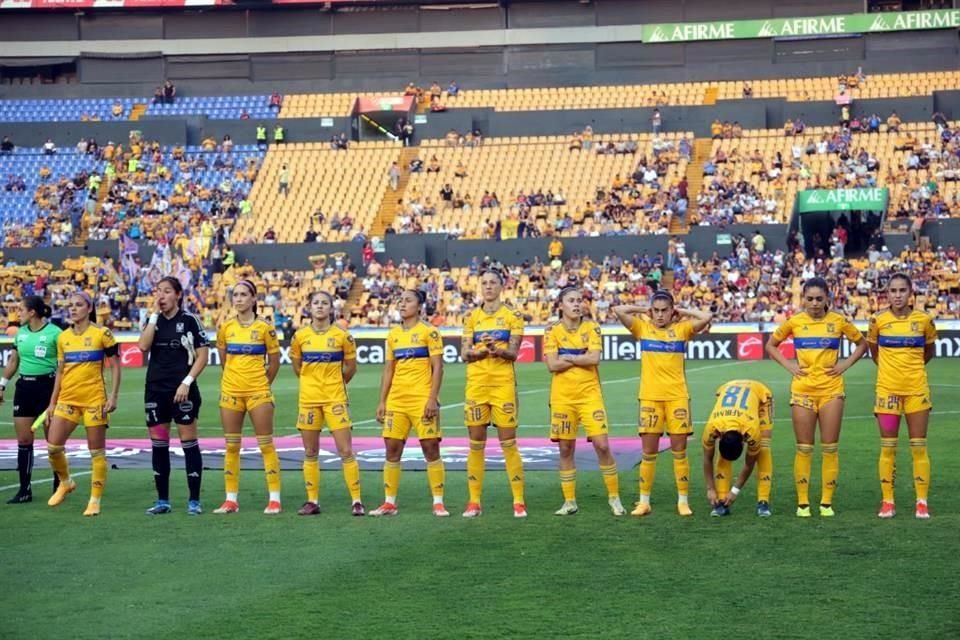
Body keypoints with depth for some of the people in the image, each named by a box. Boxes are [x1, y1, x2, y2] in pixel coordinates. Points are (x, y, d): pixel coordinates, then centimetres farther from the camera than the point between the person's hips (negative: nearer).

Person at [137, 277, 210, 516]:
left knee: (189, 442, -3)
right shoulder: (154, 320, 10)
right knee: (158, 444, 6)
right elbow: (143, 346, -7)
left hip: (182, 390, -5)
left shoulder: (190, 320, -3)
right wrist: (155, 314, -6)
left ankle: (194, 500, 2)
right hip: (155, 389, 5)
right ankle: (163, 501, 13)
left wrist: (187, 382, -14)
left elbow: (203, 354, -6)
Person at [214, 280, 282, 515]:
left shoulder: (264, 328, -4)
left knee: (266, 445, -1)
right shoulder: (225, 328, 5)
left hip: (258, 392, -3)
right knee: (231, 446, 6)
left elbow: (274, 362, 4)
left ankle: (274, 498, 3)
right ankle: (231, 499, 11)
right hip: (231, 392, 3)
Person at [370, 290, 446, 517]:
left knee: (430, 448, -3)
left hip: (422, 400, -5)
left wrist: (433, 398, -15)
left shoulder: (428, 331, -3)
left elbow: (438, 367, -8)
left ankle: (438, 502, 4)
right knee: (392, 449, 4)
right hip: (396, 401, 5)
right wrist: (382, 401, 10)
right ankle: (389, 503, 10)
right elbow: (388, 370, 15)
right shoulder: (393, 334, 12)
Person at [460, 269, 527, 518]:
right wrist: (482, 351, -17)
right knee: (476, 443, 4)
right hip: (476, 384, 3)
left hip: (503, 384, -3)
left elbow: (513, 353, -4)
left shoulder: (512, 316, 3)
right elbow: (464, 353, 4)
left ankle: (518, 502, 1)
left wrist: (497, 350, -25)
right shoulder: (472, 317, 11)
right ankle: (474, 502, 9)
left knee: (508, 443, -4)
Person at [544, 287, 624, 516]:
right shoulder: (552, 330, 1)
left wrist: (567, 357, -9)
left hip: (590, 394, -1)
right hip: (562, 396, 1)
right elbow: (552, 365, -10)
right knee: (566, 449, 5)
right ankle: (569, 501, 17)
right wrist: (582, 358, -10)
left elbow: (594, 358, -13)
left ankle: (614, 497, 6)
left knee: (602, 445, -7)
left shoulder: (591, 327, 1)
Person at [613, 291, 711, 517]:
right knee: (648, 453, 3)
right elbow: (618, 310, -6)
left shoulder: (681, 329, 5)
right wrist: (644, 310, 4)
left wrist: (681, 312, 2)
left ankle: (683, 501, 11)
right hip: (649, 397, 0)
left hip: (677, 397, 0)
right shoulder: (642, 327, 4)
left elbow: (706, 317, -8)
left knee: (679, 451, 3)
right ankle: (644, 502, 10)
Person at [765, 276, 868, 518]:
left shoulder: (838, 321, 0)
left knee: (830, 448, 1)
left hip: (831, 389, 0)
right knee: (804, 448, 2)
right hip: (803, 389, 0)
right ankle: (802, 503, 7)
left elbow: (862, 344, 12)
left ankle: (827, 502, 8)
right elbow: (771, 346, 12)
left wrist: (845, 364, -1)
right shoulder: (794, 322, 1)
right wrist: (788, 365, -1)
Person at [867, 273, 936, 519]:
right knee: (887, 447, 2)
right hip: (887, 389, 0)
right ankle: (887, 502, 9)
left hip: (917, 389, 0)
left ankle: (922, 502, 7)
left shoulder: (924, 320, -3)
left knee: (919, 447, 2)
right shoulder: (878, 321, -3)